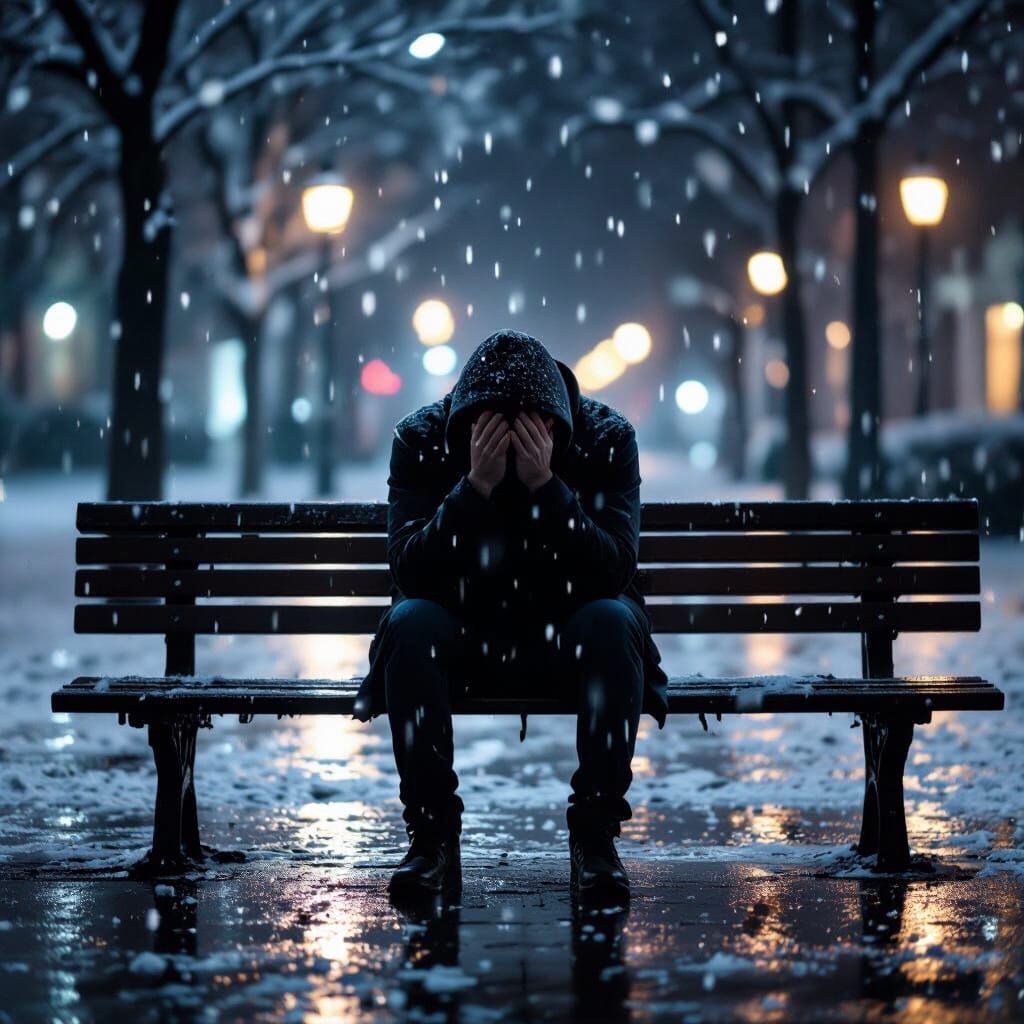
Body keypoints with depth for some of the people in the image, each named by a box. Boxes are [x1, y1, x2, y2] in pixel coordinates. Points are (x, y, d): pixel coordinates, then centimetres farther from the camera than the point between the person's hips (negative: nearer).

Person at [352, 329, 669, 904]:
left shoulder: (609, 438, -12)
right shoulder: (421, 440, -11)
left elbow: (614, 571, -21)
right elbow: (410, 571, -20)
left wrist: (546, 485, -32)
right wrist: (475, 485, -32)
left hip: (567, 640, 0)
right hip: (462, 636, 0)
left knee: (612, 619, -32)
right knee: (410, 621, -30)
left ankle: (595, 835, -24)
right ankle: (433, 834, -21)